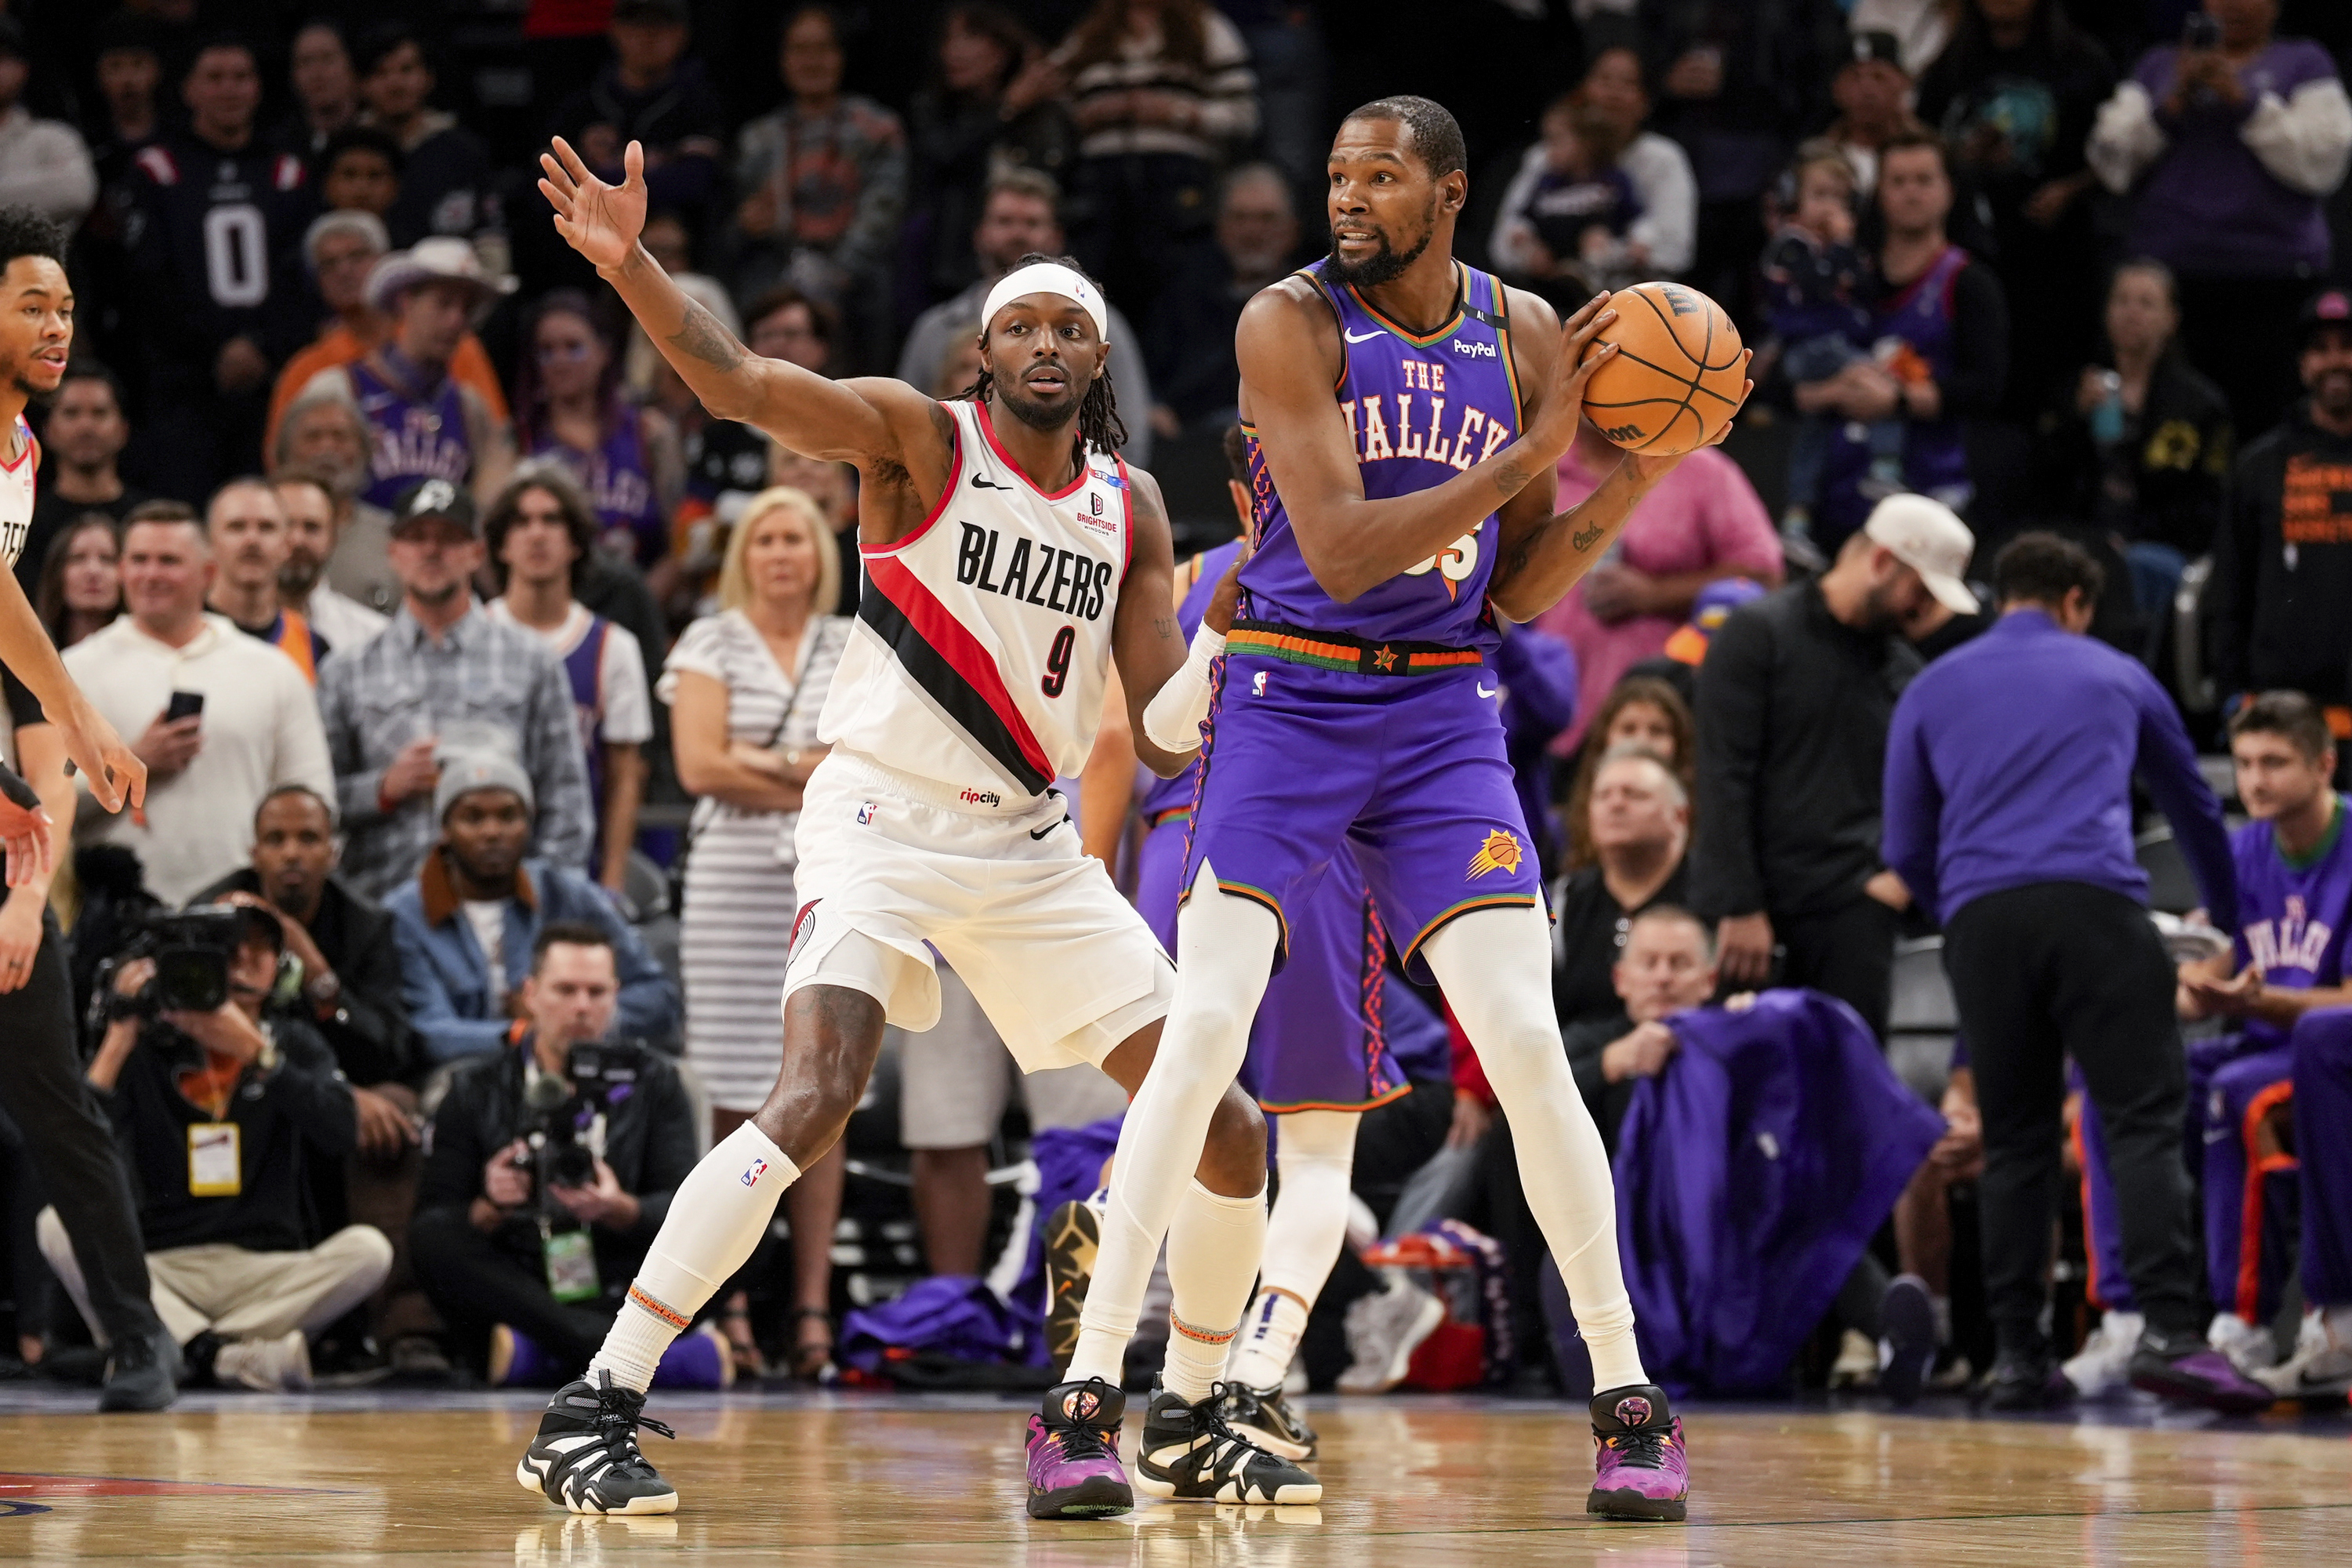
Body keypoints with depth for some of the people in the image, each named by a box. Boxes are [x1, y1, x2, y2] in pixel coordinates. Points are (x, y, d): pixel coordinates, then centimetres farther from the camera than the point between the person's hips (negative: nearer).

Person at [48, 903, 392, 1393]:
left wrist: (254, 1051, -16)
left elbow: (340, 1132, -9)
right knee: (57, 1226, -27)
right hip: (159, 1273, -1)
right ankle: (225, 1355, -39)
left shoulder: (294, 1044, 11)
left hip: (268, 1276, 1)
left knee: (368, 1249, -27)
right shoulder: (148, 1045, 8)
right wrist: (118, 1038, -13)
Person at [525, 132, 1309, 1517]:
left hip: (1032, 846, 6)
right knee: (818, 1096, -26)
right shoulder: (920, 439, -7)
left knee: (1228, 1131, 3)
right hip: (883, 820, -6)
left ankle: (1191, 1428, 24)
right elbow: (739, 385, -23)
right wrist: (628, 267, -40)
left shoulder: (1131, 507, 8)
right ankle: (590, 1418, -23)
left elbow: (1169, 730, 7)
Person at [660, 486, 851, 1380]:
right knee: (736, 1101, -6)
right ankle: (728, 1304, -3)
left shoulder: (855, 650, 15)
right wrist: (823, 787, -3)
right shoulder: (711, 644, 9)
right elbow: (701, 765, -3)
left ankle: (812, 1303, 0)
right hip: (733, 886, -2)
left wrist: (769, 764, -6)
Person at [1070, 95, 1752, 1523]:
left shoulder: (1523, 336, 3)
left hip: (1444, 719, 3)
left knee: (1526, 1043, -5)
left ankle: (1629, 1394, 4)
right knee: (1206, 1029, -15)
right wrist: (1533, 450, -22)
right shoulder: (1292, 323, -10)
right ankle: (1088, 1391, -10)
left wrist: (1629, 485, -9)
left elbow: (1517, 594, 8)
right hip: (1288, 701, -3)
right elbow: (1340, 553, -20)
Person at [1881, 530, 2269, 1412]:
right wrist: (2227, 920, 50)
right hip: (2095, 908, -2)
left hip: (1980, 922, 2)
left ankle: (2017, 1355, 5)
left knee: (2015, 1142, 9)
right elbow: (2195, 807, 34)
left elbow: (1907, 852, 21)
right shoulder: (2116, 677, 21)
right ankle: (2170, 1332, -22)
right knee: (2144, 1122, -7)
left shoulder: (1930, 693, 21)